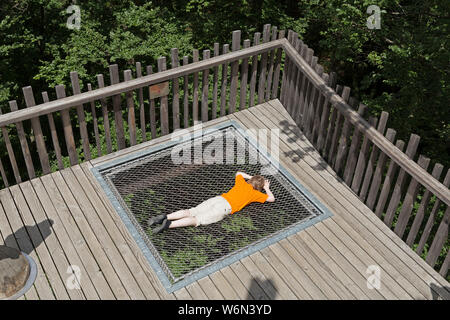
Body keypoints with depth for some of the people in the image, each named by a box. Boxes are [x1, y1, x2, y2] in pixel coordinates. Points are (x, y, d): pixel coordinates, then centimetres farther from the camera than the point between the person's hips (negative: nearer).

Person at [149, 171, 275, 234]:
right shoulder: (255, 193, 11)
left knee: (190, 212, -3)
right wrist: (267, 188, 33)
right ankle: (169, 224, -35)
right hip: (225, 207, -6)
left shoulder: (242, 183, 26)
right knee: (198, 219, -18)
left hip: (218, 198, 6)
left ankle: (165, 217, -21)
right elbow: (271, 198, 17)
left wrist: (252, 177, 50)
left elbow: (238, 173, 48)